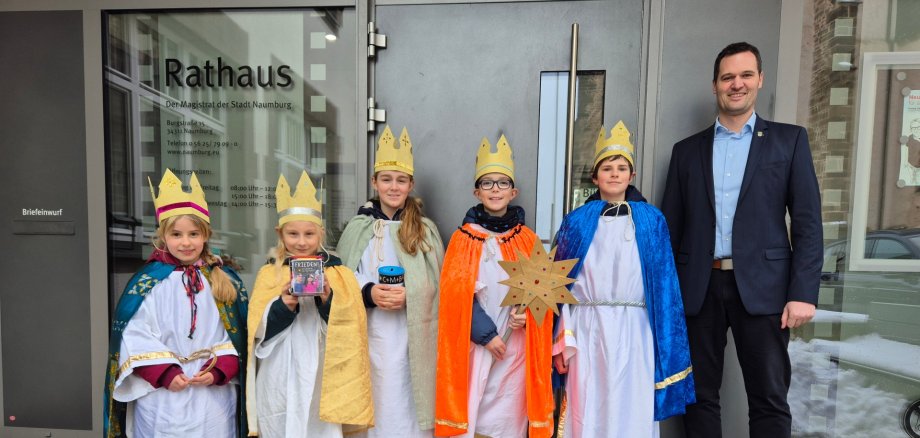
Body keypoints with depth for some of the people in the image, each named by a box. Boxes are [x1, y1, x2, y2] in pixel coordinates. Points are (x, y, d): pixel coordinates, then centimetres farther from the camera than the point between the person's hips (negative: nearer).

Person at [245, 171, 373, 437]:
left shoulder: (340, 275, 0)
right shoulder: (268, 274, 3)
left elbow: (350, 330, -7)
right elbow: (258, 331, -3)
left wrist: (328, 299, -22)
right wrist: (283, 305, -20)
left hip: (321, 381, -1)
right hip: (279, 383, 1)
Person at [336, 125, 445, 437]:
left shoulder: (425, 229, 2)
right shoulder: (358, 228, 3)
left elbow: (436, 287, 3)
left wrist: (409, 296, -15)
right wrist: (369, 293, -14)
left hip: (414, 338, 0)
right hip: (372, 336, 1)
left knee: (409, 409, 5)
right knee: (380, 408, 7)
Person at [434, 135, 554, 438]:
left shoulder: (527, 240, 3)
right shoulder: (464, 238, -3)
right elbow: (457, 295, -6)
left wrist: (526, 313, -11)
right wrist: (485, 333, -12)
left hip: (516, 345, 2)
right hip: (474, 343, -2)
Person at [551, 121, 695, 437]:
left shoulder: (651, 220, 6)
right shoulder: (576, 221, 5)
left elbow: (664, 282, 4)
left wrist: (666, 344, 0)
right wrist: (562, 340, -4)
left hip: (633, 330, 0)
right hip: (587, 329, 0)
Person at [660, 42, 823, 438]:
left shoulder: (790, 140, 8)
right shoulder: (687, 150, 11)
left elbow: (807, 222, 1)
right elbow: (670, 226, 8)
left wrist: (803, 292, -9)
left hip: (762, 287, -1)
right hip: (699, 287, 2)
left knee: (769, 401, 7)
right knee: (700, 396, 11)